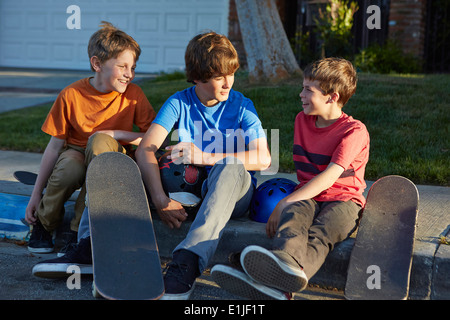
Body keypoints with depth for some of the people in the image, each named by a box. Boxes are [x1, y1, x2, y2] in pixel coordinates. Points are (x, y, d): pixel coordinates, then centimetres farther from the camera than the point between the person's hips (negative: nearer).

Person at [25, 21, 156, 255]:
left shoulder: (133, 95, -9)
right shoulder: (71, 95, -12)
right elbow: (55, 146, -7)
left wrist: (116, 135, -22)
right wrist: (36, 193, -6)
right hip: (75, 153, 0)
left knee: (100, 141, -35)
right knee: (70, 167, -38)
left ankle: (79, 231, -26)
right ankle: (44, 224, -5)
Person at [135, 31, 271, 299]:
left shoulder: (241, 105, -2)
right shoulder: (179, 103, 0)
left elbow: (263, 158, -15)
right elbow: (146, 149, -14)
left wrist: (207, 158, -26)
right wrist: (161, 200, -30)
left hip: (234, 193, -2)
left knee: (231, 166, -38)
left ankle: (188, 260, -54)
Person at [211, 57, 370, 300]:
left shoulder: (355, 131, -7)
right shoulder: (302, 120, 17)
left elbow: (329, 176, -20)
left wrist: (284, 202, -25)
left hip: (342, 200, -4)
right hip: (307, 197, 5)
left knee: (320, 234, -38)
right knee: (294, 214, -34)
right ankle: (288, 263, -70)